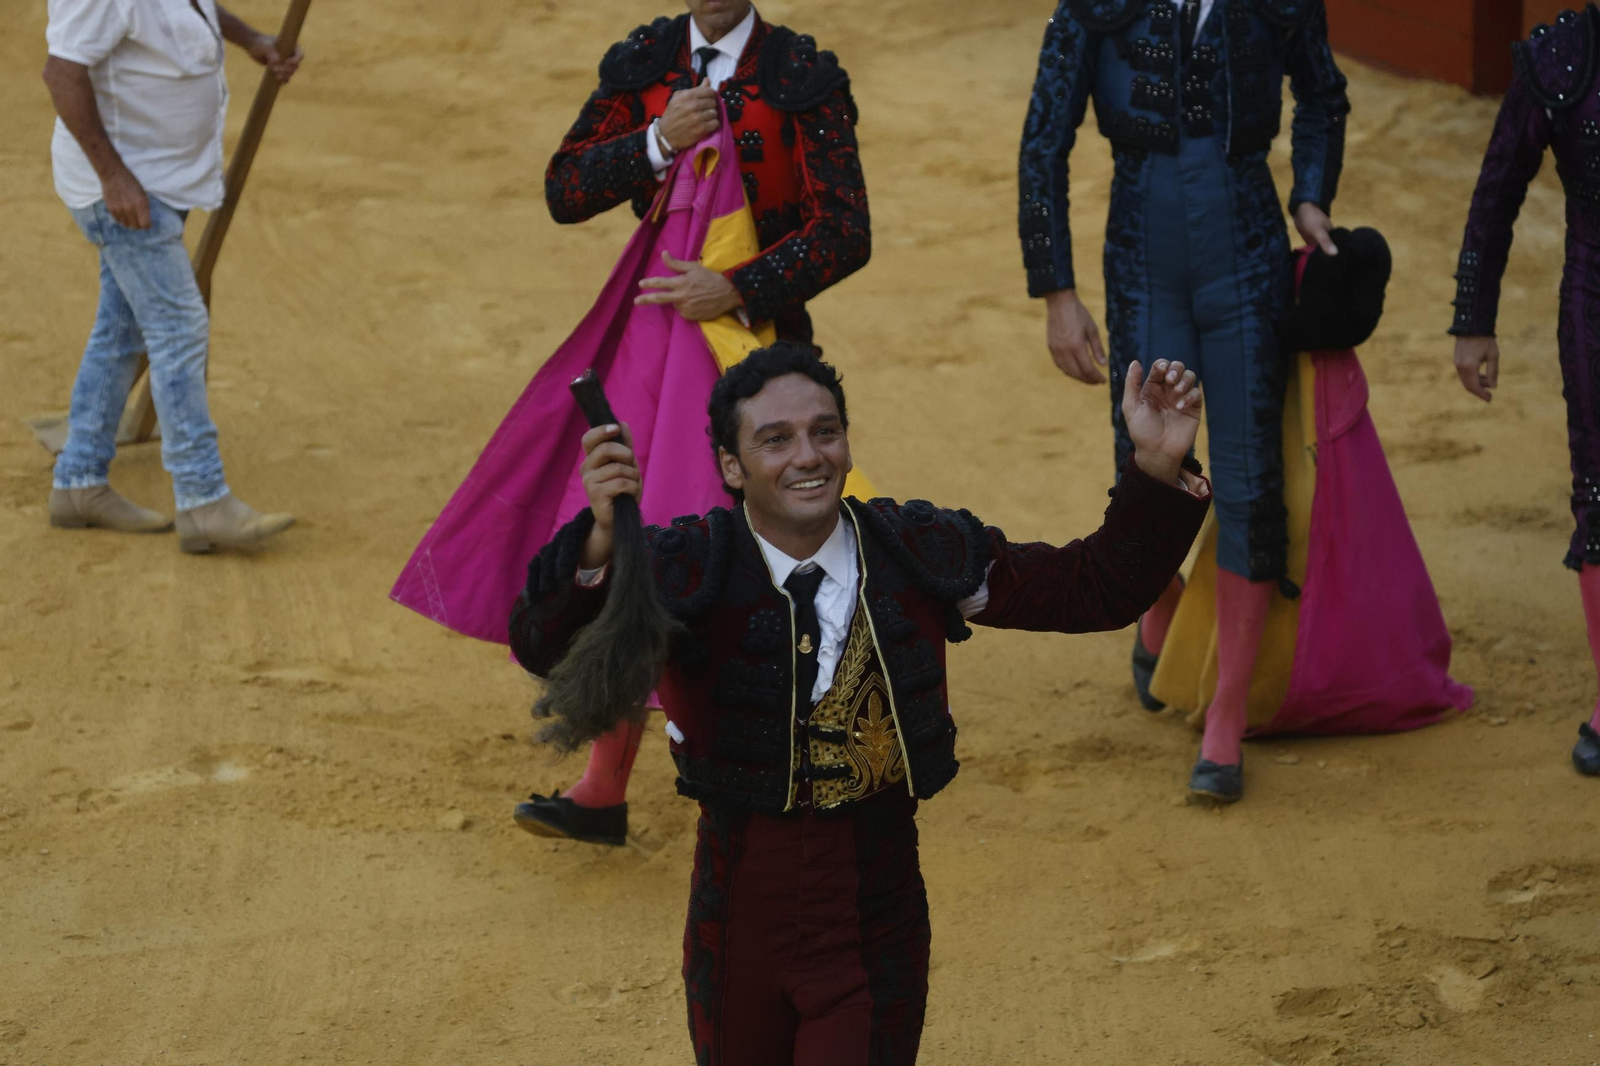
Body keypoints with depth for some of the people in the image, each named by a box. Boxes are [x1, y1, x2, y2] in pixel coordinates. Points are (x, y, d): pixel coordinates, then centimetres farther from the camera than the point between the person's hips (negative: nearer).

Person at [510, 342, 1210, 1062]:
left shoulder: (921, 554, -5)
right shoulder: (688, 572, -13)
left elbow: (1096, 588, 1)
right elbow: (543, 646, -27)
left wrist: (1157, 469, -13)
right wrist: (601, 542, -47)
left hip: (877, 928, 0)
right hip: (742, 917, 0)